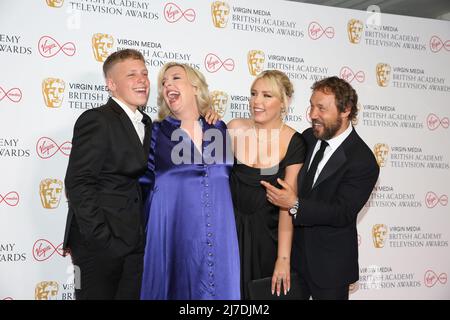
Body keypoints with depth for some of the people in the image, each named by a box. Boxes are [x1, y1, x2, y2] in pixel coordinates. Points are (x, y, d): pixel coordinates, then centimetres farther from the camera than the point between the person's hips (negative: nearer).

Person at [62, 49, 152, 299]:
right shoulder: (96, 120, -10)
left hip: (135, 244, 7)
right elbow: (78, 184, -16)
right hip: (100, 244, -7)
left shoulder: (146, 124, 15)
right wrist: (101, 238, -18)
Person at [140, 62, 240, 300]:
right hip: (173, 232, -2)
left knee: (219, 288, 4)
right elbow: (145, 183, 4)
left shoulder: (220, 129, 10)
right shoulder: (157, 132, 3)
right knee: (176, 288, 2)